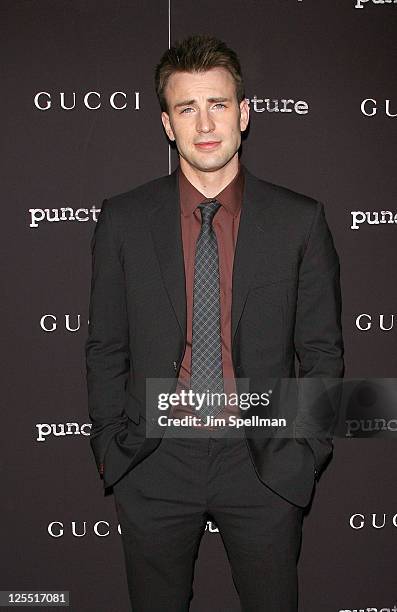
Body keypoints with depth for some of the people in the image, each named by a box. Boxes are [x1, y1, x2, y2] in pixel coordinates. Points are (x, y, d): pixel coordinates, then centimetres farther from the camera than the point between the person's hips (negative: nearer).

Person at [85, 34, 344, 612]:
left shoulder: (300, 220, -4)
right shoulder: (122, 221, -2)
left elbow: (322, 351, 1)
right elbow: (105, 348, 3)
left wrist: (304, 452, -4)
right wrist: (109, 445, 1)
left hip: (264, 464, 0)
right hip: (153, 464, 1)